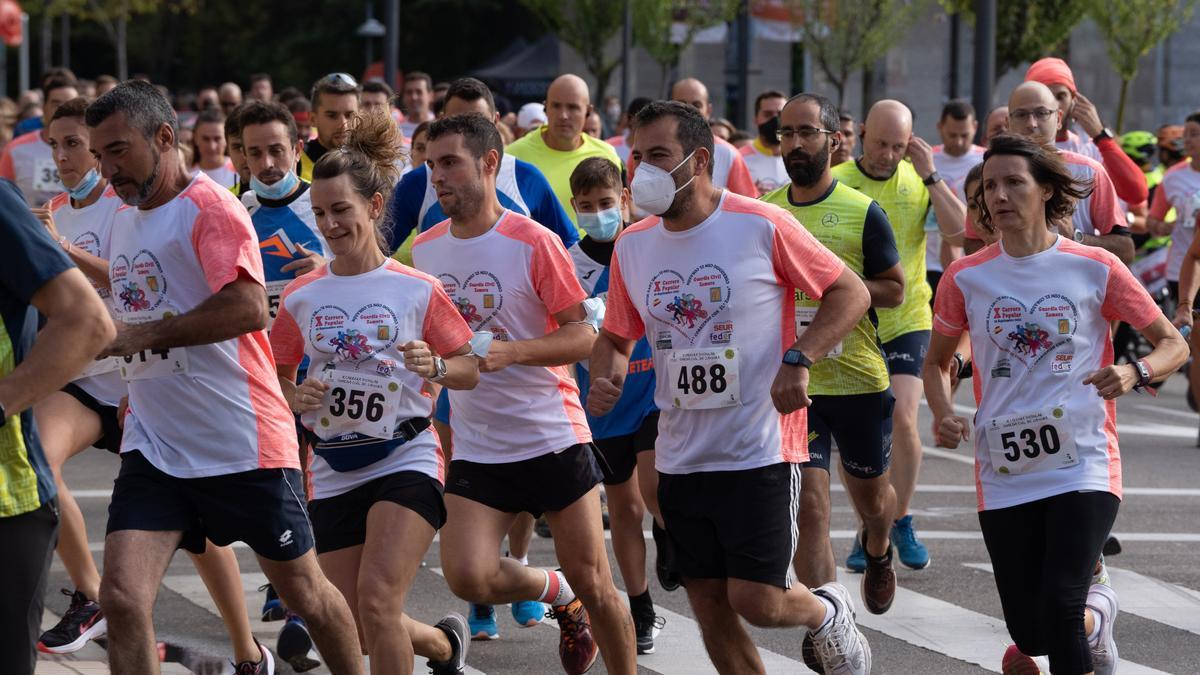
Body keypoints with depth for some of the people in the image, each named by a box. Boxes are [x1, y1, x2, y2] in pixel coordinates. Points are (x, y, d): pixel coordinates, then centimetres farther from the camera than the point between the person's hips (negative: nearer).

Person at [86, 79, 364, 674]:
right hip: (153, 447, 7)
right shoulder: (123, 221, 14)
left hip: (244, 445, -6)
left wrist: (141, 334, -24)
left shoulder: (209, 207, -12)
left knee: (305, 595, 10)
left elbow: (249, 308, -26)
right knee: (121, 599, -12)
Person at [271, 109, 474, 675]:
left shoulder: (417, 290, -5)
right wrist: (294, 397, -10)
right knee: (356, 629, 6)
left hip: (406, 463, -4)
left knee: (377, 599, -22)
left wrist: (435, 366, -19)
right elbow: (276, 376, 12)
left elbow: (470, 370, 2)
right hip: (334, 473, 4)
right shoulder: (302, 297, 3)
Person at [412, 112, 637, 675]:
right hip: (475, 449, 4)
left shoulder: (533, 243, -11)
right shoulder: (426, 249, 5)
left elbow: (583, 335, -12)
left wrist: (507, 352, -25)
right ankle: (559, 595, 15)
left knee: (593, 583, 0)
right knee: (466, 577, -14)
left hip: (555, 438, -4)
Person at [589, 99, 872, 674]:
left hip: (760, 450, -5)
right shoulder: (632, 246, 4)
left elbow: (851, 293, -5)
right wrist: (604, 379, -7)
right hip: (680, 456, 5)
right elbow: (615, 336, 16)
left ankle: (830, 615, 24)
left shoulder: (761, 226, -11)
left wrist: (798, 361, -18)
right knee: (710, 609, 7)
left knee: (756, 601, -9)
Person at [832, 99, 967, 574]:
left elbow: (961, 234, -13)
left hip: (907, 320, 0)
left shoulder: (920, 182, 0)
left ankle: (901, 521, 5)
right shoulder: (835, 182, -5)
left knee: (902, 418, -15)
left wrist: (930, 176, -15)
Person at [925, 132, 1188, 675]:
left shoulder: (1095, 269, -3)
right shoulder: (966, 278, 2)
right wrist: (943, 414, -5)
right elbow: (937, 361, 16)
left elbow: (1173, 343, 3)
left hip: (1083, 465, -3)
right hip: (1003, 476, 3)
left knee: (1061, 605, -23)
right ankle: (1096, 612, 41)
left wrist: (1135, 373, -19)